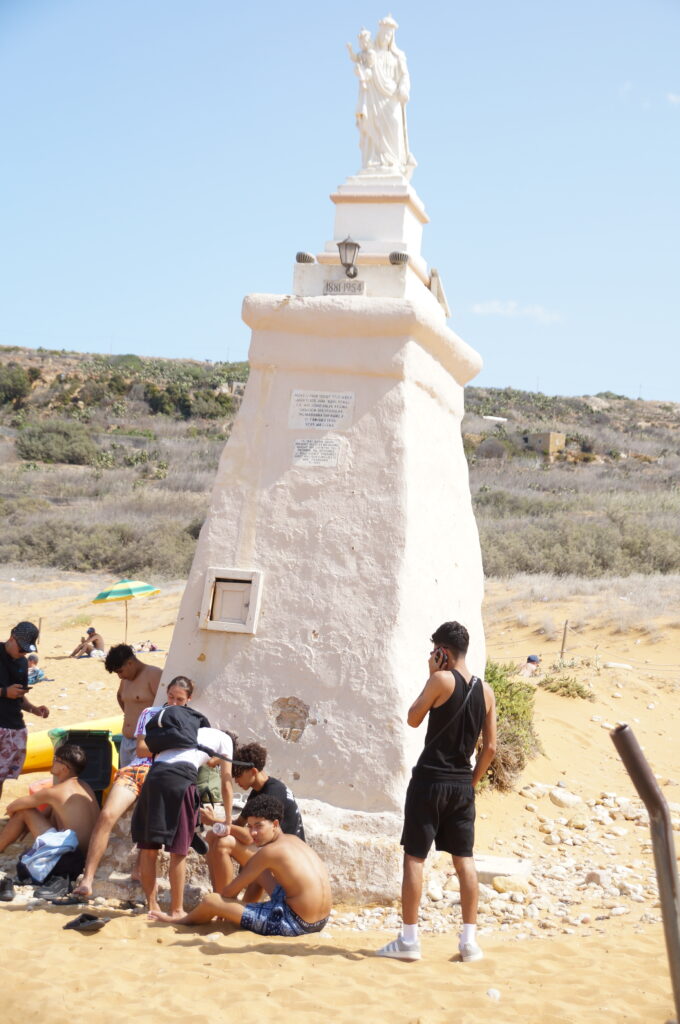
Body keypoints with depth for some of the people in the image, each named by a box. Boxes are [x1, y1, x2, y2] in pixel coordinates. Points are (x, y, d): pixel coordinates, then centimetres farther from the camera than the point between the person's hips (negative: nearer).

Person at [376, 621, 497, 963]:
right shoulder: (485, 691, 6)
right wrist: (472, 781, 17)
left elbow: (413, 718, 1)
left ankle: (408, 940, 3)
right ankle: (469, 940, 11)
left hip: (430, 779, -5)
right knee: (464, 859, 10)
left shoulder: (442, 680, -11)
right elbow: (490, 747, 7)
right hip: (462, 784, 5)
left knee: (414, 857, 1)